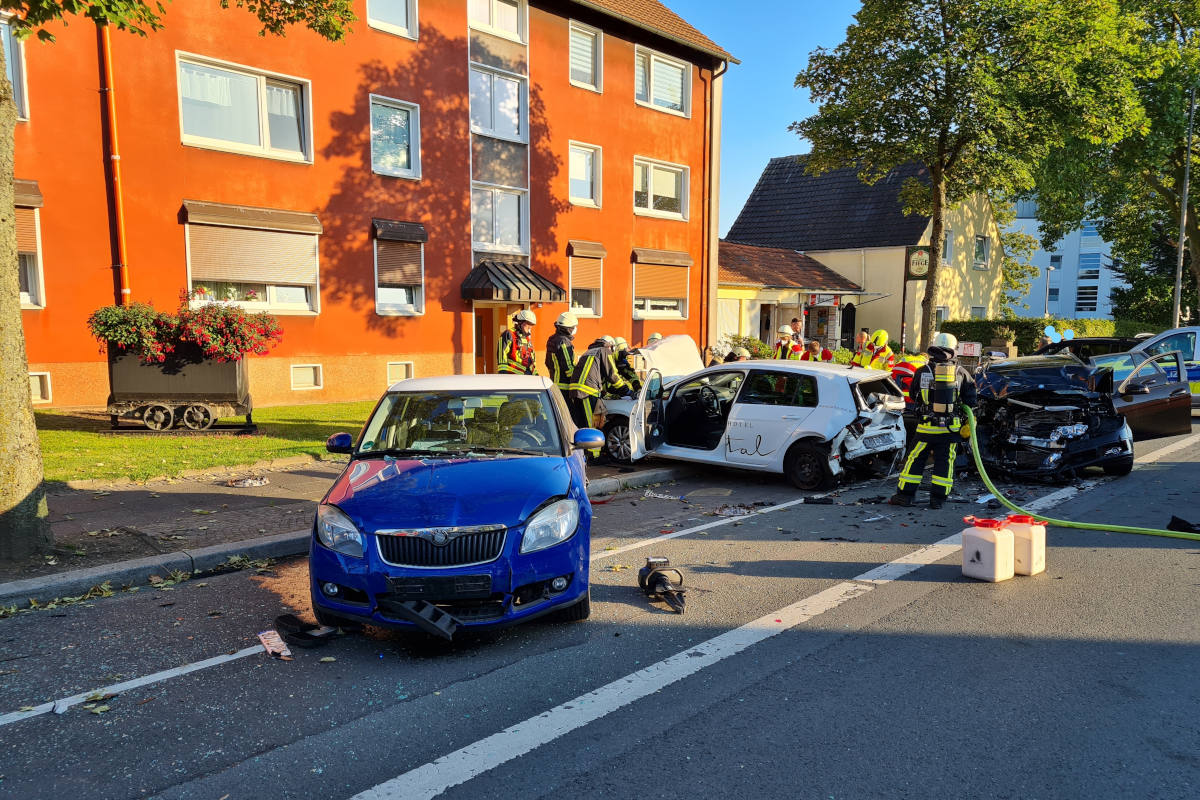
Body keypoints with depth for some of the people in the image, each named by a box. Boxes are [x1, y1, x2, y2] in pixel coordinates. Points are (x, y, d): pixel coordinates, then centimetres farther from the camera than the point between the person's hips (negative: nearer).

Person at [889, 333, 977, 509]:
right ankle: (938, 499, 11)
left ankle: (905, 495, 10)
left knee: (914, 459, 8)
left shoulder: (922, 372, -4)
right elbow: (970, 399, 4)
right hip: (951, 428, 1)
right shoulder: (961, 373, 0)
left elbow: (913, 395, 9)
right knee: (945, 462, 9)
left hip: (926, 427, -1)